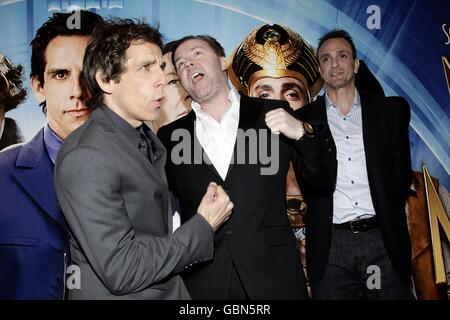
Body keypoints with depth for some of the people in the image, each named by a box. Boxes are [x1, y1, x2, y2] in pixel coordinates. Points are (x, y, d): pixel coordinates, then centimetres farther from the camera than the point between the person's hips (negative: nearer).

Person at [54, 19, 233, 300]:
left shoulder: (147, 138, 3)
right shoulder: (85, 157, -24)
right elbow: (121, 271, -26)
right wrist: (203, 227, -19)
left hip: (169, 289, 8)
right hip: (119, 294, -8)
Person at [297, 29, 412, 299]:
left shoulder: (391, 110, 9)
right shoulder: (304, 119, 6)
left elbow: (402, 173, 9)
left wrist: (386, 217, 3)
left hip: (384, 239, 1)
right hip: (330, 244, 0)